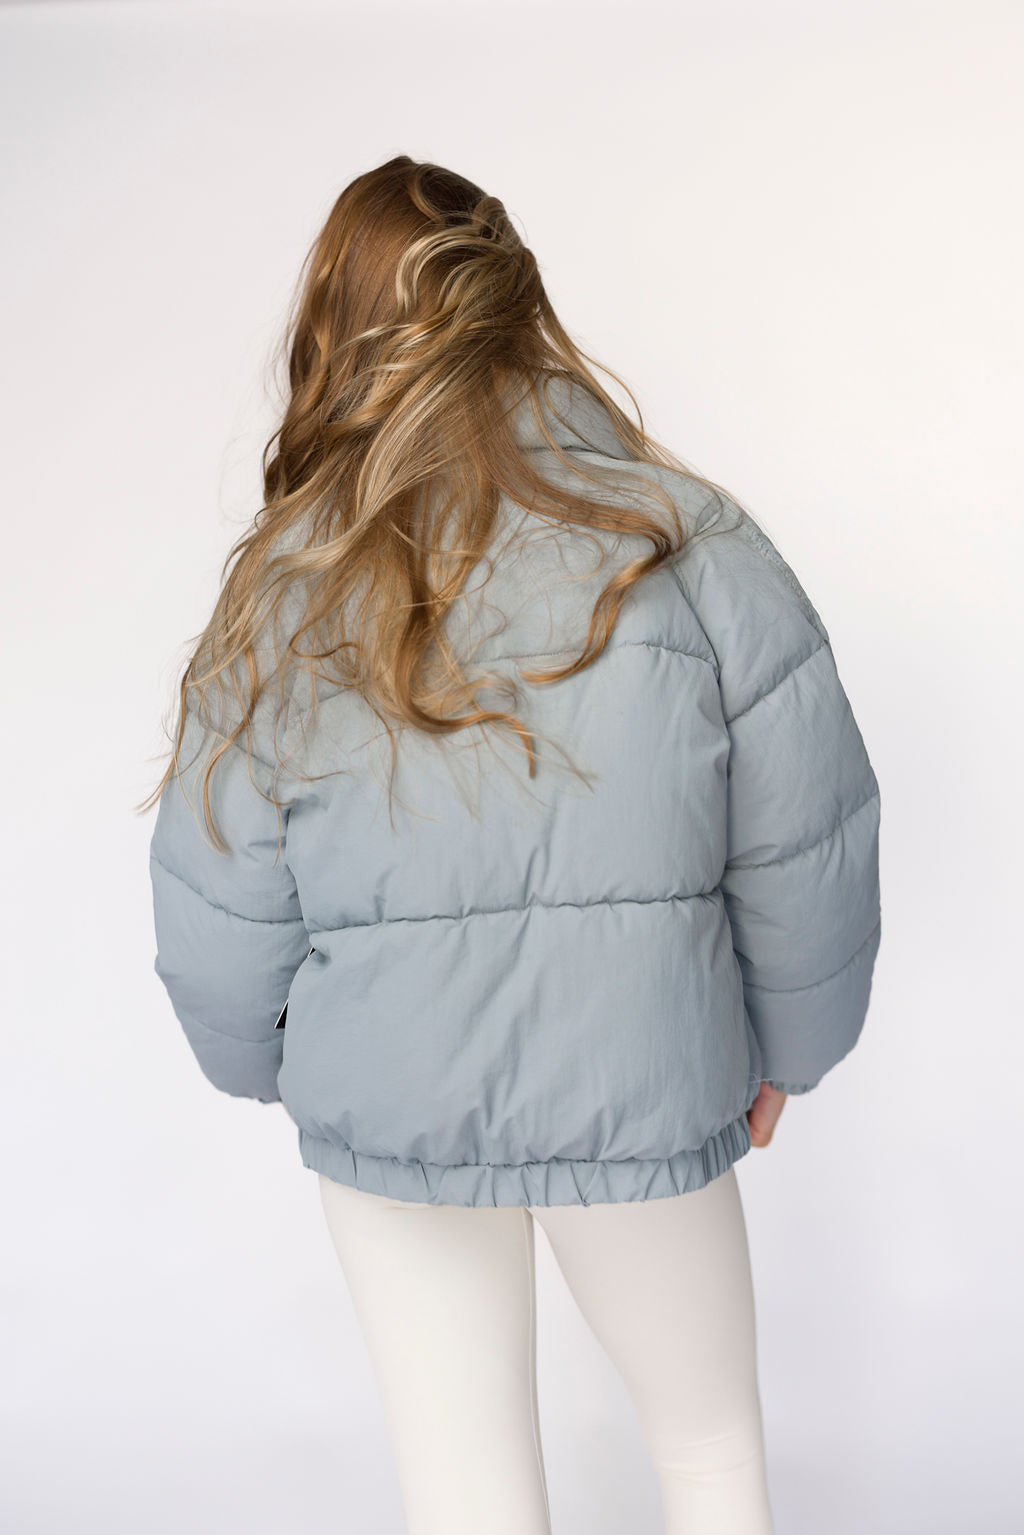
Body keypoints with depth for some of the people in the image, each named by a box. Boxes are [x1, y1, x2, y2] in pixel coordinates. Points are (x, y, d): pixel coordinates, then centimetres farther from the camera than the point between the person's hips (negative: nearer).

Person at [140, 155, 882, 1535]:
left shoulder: (284, 595, -11)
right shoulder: (696, 547, -13)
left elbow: (217, 923, -5)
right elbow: (809, 858, -7)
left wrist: (265, 1064, 16)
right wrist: (786, 1048, 11)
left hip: (385, 1110, 1)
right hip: (643, 1097, 0)